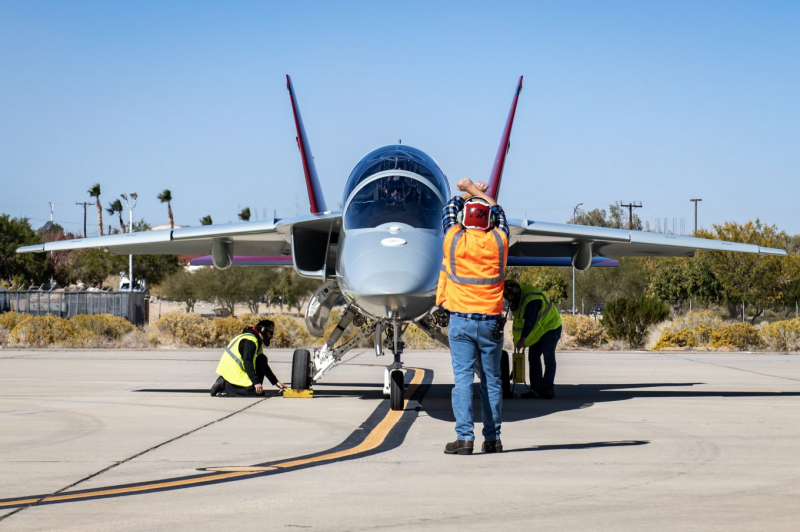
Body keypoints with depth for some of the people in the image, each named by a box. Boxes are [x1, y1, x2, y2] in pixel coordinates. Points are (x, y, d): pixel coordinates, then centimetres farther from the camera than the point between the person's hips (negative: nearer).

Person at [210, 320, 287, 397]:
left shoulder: (257, 342, 17)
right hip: (232, 373, -10)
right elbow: (247, 363, -25)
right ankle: (224, 386, -12)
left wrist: (276, 382, 14)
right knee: (255, 391, -17)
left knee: (262, 361, 11)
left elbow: (265, 367, 20)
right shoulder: (250, 340, -16)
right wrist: (256, 382, -27)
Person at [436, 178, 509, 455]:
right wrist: (477, 191, 34)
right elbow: (499, 214, 22)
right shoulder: (498, 241, 0)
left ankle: (465, 437, -10)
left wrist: (467, 193, 34)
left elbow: (450, 210, 17)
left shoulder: (454, 240, -4)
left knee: (463, 378, -4)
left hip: (461, 321, -2)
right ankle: (493, 437, 11)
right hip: (491, 321, 2)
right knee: (492, 380, 8)